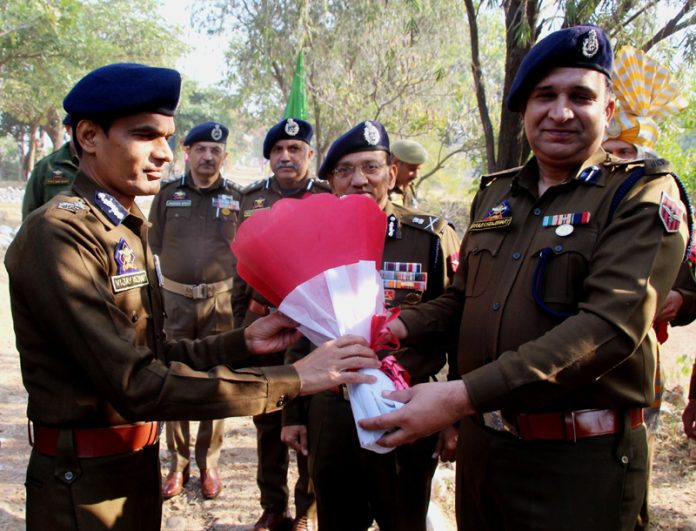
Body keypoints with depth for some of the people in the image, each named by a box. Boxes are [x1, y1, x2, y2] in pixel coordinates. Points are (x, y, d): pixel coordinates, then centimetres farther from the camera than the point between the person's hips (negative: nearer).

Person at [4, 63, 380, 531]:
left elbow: (151, 355, 9)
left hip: (137, 464, 8)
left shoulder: (131, 230, 9)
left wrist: (243, 343, -6)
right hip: (85, 488, -8)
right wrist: (294, 380, -27)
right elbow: (136, 384, -27)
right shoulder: (58, 233, -21)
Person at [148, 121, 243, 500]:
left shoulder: (237, 198, 4)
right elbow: (154, 245, 8)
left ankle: (209, 464, 17)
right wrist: (158, 290, 1)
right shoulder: (168, 195, 6)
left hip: (220, 301, -1)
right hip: (174, 299, 1)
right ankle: (177, 463, 17)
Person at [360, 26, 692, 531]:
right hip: (479, 443, 6)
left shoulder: (643, 193, -10)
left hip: (579, 463, -5)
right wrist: (400, 326, -4)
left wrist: (462, 396, -30)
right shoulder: (495, 193, 9)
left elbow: (612, 324, -23)